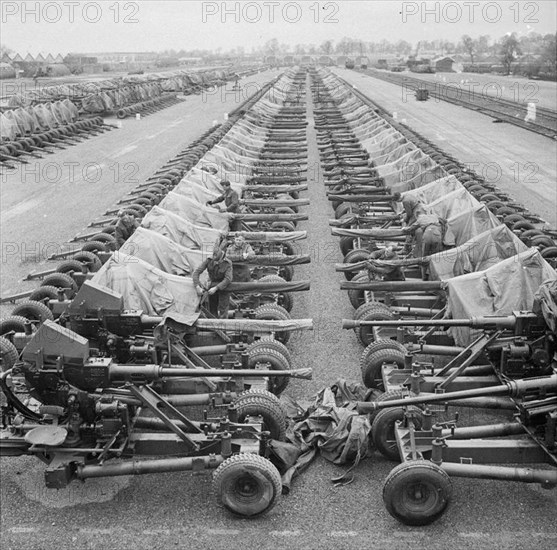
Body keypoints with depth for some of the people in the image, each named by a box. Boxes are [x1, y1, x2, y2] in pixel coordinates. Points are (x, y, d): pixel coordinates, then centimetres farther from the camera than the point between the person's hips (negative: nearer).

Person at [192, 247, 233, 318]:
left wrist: (215, 288, -33)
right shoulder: (208, 261, -14)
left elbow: (228, 279, -26)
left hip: (223, 287, -3)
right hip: (212, 286, 3)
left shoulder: (227, 263, -20)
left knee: (222, 312, -11)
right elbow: (196, 273, -18)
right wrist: (197, 287, -31)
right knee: (212, 311, 5)